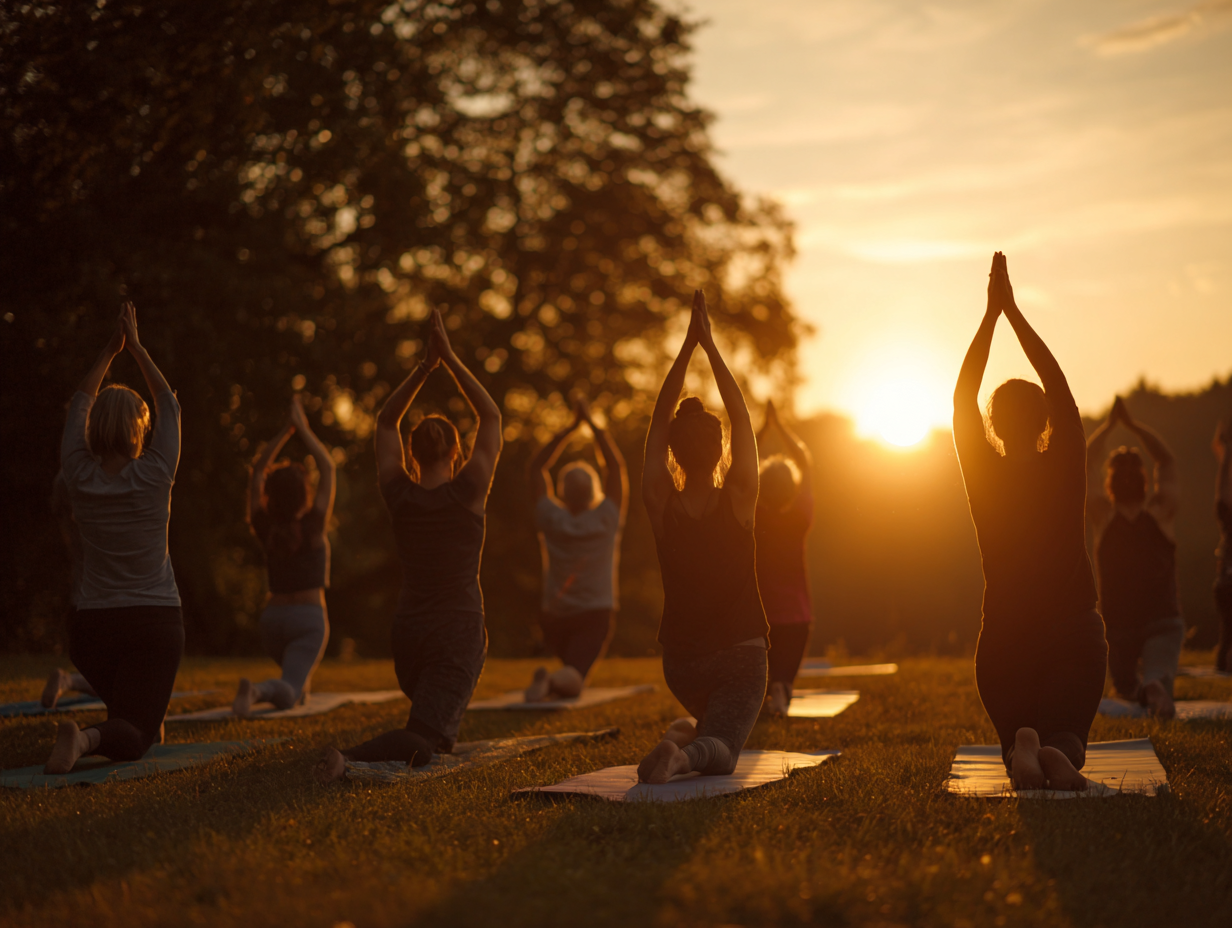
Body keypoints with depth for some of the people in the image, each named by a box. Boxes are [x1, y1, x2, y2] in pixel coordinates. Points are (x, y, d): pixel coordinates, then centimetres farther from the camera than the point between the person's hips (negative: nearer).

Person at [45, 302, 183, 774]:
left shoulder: (80, 477, -3)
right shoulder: (155, 475, -8)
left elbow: (80, 404, 14)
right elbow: (169, 404, 8)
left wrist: (110, 350, 21)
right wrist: (135, 348, 16)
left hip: (92, 628, 3)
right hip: (156, 624, -3)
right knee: (131, 735, -12)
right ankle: (88, 737, -41)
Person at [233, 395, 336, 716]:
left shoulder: (265, 529, -1)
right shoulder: (312, 527, -10)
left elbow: (258, 469, 8)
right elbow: (327, 466, -6)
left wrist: (286, 429, 6)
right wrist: (302, 427, -2)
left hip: (272, 615, 5)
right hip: (309, 616, -5)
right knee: (286, 694, -19)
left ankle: (301, 687, 33)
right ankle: (257, 690, -47)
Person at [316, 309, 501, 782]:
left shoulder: (399, 495, 1)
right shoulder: (468, 492, -7)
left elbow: (385, 422, 16)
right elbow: (491, 417, 4)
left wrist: (425, 366, 12)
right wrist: (450, 359, 5)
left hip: (408, 632, 5)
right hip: (459, 631, -5)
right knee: (426, 737, -18)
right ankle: (351, 756, -43)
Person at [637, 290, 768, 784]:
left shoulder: (661, 505, -8)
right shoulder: (738, 501, -12)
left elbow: (658, 419, -1)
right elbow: (742, 417, -5)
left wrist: (688, 344, -1)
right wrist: (709, 344, -3)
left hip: (680, 658, 4)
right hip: (739, 651, -4)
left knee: (699, 720, 34)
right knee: (721, 750, -11)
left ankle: (681, 733, 5)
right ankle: (687, 754, -42)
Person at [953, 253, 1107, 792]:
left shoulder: (984, 474, -3)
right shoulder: (1064, 470, -4)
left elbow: (962, 398, 5)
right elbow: (1059, 387, 2)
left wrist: (992, 314, 5)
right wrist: (1011, 311, 4)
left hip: (1004, 635, 1)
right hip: (1075, 628, -1)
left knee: (1015, 733, 13)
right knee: (1067, 736, 4)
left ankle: (1024, 750, -25)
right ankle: (1060, 752, -34)